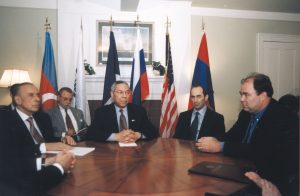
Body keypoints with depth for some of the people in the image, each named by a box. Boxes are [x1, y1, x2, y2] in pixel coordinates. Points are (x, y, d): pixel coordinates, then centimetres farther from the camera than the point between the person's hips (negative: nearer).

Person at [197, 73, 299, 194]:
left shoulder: (284, 119, -18)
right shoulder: (246, 113, 5)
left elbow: (260, 151, -28)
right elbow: (231, 137, 7)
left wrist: (221, 147, -26)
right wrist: (214, 142, -15)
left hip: (274, 183, -6)